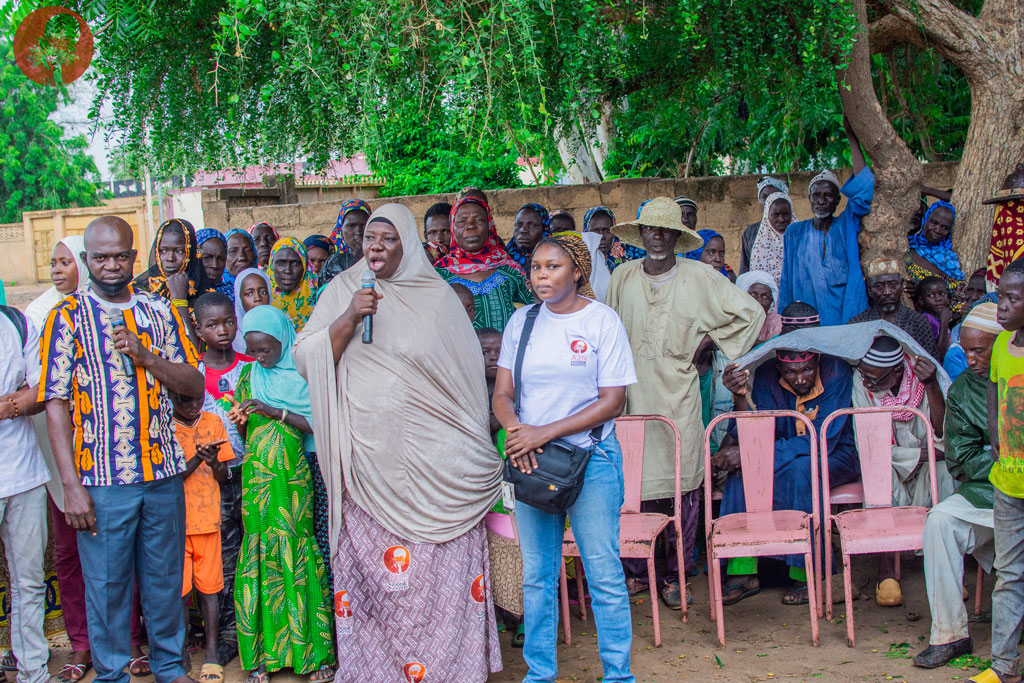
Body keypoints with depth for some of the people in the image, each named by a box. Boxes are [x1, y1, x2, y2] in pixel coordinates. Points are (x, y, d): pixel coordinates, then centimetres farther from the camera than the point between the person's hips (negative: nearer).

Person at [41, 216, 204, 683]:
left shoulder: (159, 312, 9)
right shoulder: (67, 317, -2)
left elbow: (194, 385, 6)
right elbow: (56, 404, -7)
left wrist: (144, 355, -12)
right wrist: (71, 486, -13)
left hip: (163, 473, 3)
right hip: (103, 478, -3)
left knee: (165, 578, 13)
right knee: (107, 584, 5)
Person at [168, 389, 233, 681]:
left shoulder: (213, 422, 6)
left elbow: (223, 476, 7)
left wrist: (214, 462, -14)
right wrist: (195, 460, -22)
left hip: (207, 517, 2)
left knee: (208, 585, 4)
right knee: (179, 587, 0)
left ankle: (212, 654, 10)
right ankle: (182, 653, 14)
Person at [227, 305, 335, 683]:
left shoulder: (303, 375, -1)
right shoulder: (249, 376, 12)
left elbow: (318, 424, -8)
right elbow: (243, 432, 18)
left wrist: (276, 412, -14)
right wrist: (240, 420, -4)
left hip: (292, 474, -4)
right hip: (257, 475, 4)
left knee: (295, 551, -5)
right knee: (259, 553, 0)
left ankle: (314, 651, 2)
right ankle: (263, 652, 5)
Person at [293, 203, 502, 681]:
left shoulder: (437, 296, 7)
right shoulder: (343, 291, 9)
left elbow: (467, 373, 9)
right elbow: (305, 360, 2)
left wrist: (470, 453, 5)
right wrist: (347, 320, -13)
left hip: (432, 460, 0)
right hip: (368, 458, 1)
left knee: (440, 562, -2)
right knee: (373, 564, 0)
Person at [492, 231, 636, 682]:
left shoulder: (602, 320, -4)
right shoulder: (521, 321, 7)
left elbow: (611, 401, -8)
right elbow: (502, 395, 7)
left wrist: (545, 432, -15)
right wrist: (518, 433, -15)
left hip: (591, 458, -3)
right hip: (529, 459, 3)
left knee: (604, 573, -1)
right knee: (536, 574, 9)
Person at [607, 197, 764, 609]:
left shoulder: (699, 278, 1)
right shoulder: (622, 277, 7)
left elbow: (750, 312, 6)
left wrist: (707, 340, 2)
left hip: (679, 396, -1)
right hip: (633, 396, 1)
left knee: (682, 485, -1)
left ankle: (674, 575, 10)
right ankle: (637, 571, 14)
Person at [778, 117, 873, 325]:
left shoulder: (847, 226, 6)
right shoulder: (794, 232, 11)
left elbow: (864, 187, -8)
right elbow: (787, 281, 14)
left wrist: (852, 137, -11)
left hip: (846, 318, -1)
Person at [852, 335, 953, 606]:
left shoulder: (923, 375, -14)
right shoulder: (860, 381, -15)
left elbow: (944, 435, -21)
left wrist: (931, 386, -33)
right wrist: (919, 455, -21)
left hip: (923, 468, 1)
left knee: (944, 469, -29)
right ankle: (886, 569, -31)